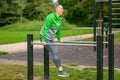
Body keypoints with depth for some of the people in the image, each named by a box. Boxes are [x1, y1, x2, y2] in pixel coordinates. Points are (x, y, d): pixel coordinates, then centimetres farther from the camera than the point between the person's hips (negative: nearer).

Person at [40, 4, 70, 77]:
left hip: (51, 37, 8)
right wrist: (43, 40, -25)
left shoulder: (60, 18, 5)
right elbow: (45, 28, -22)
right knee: (54, 53, -11)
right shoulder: (50, 17, -20)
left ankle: (61, 71, 7)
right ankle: (61, 71, -6)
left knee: (55, 53, 4)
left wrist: (59, 39, 22)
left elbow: (58, 29, 17)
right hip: (45, 37, -8)